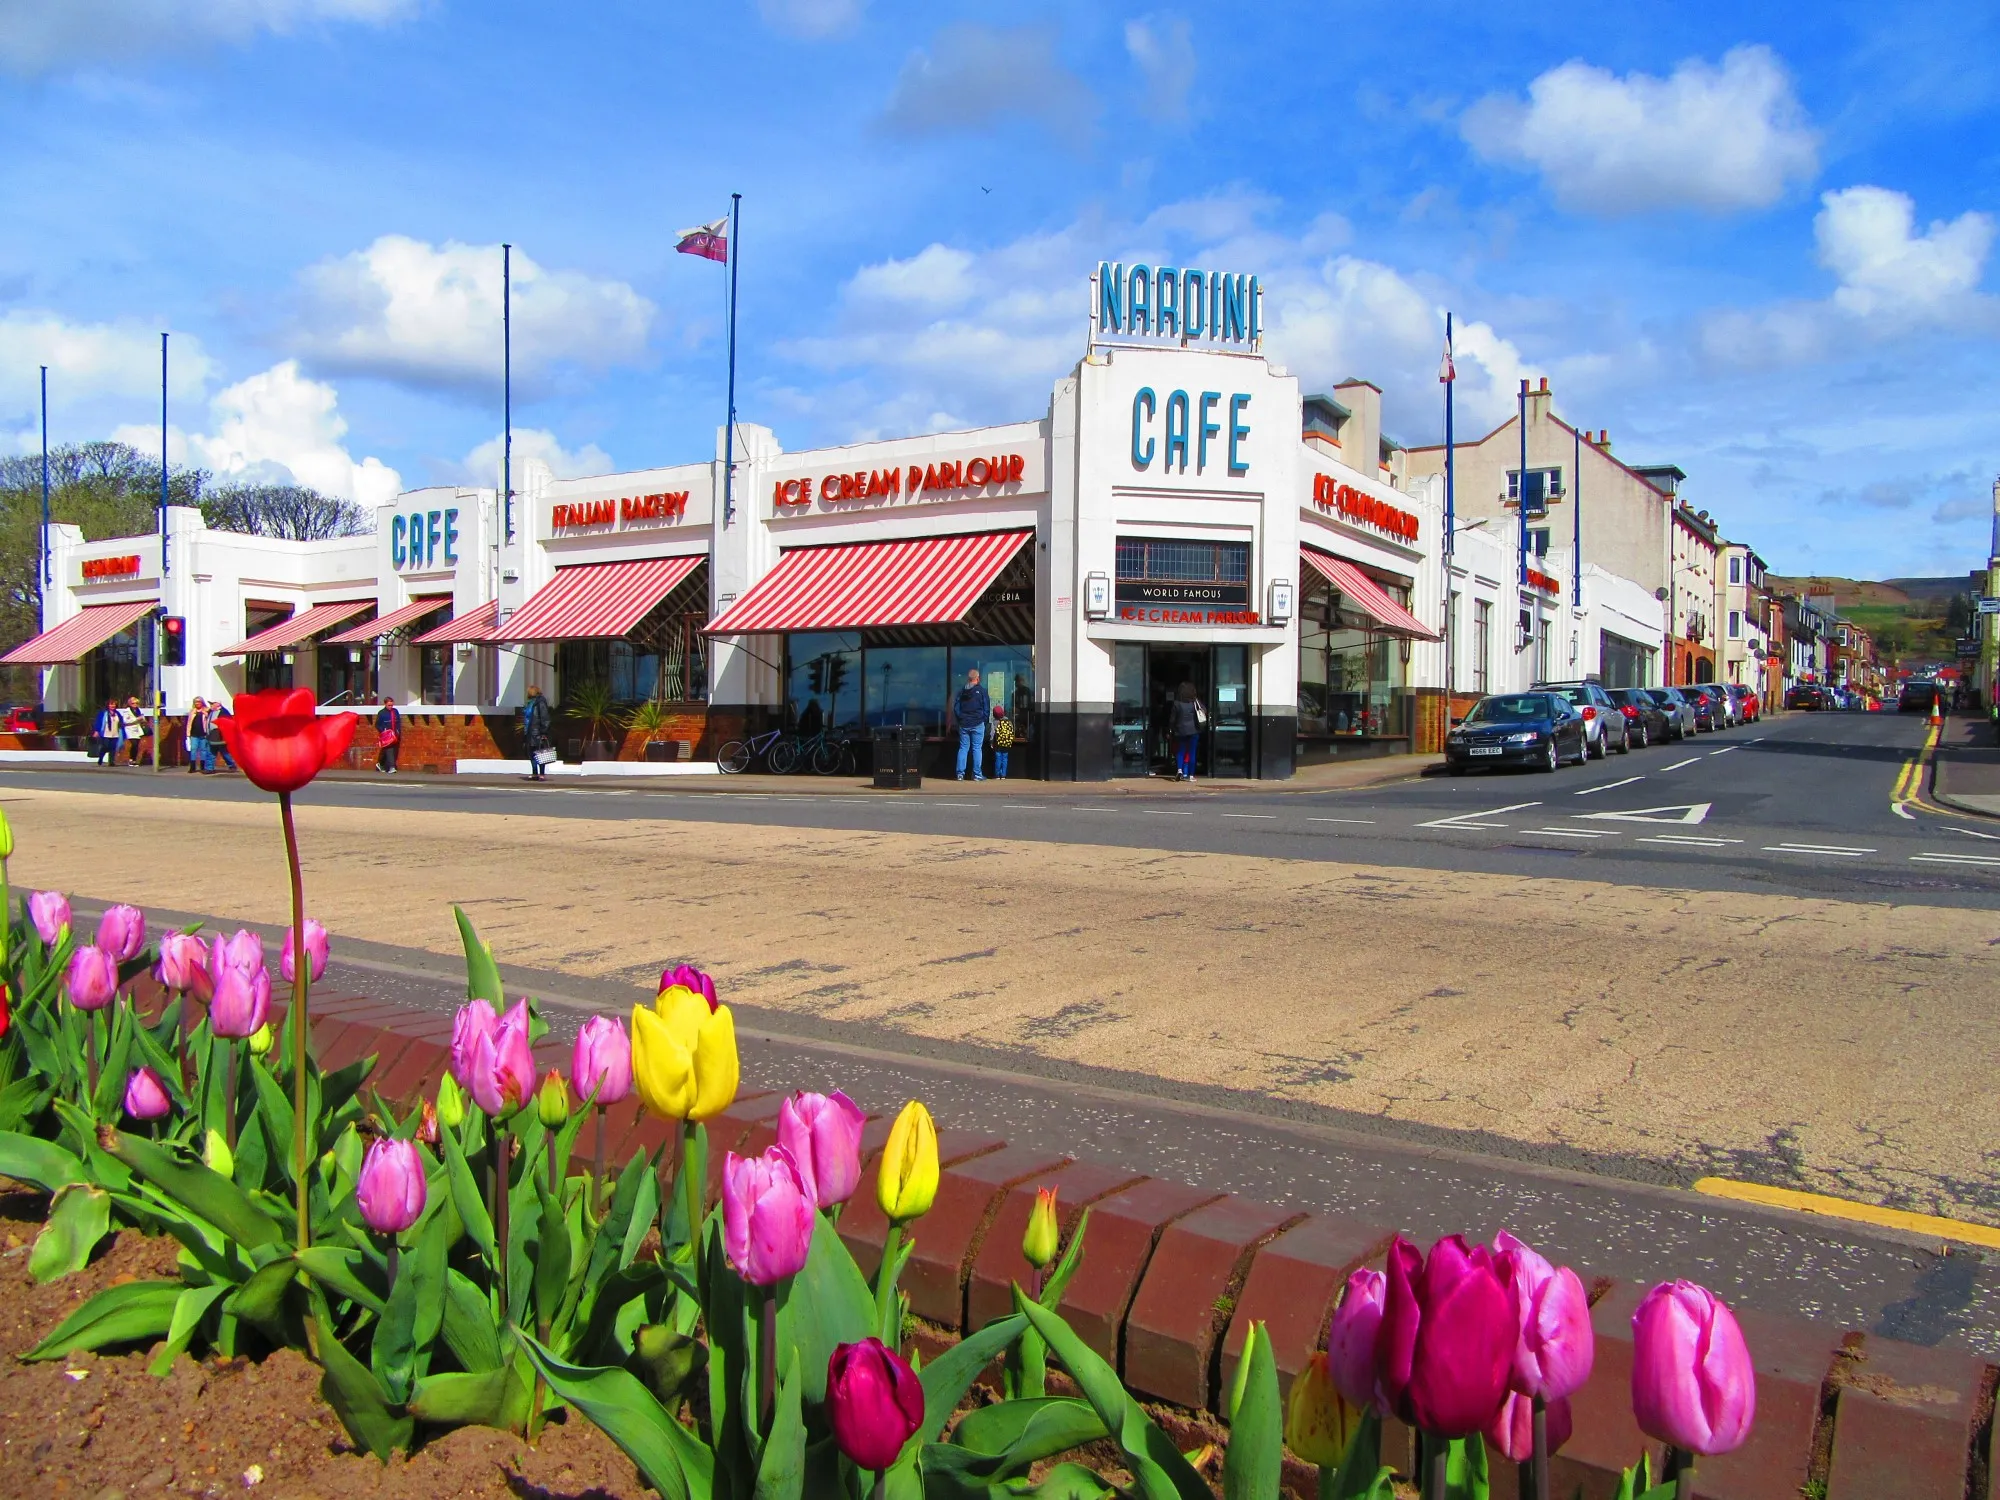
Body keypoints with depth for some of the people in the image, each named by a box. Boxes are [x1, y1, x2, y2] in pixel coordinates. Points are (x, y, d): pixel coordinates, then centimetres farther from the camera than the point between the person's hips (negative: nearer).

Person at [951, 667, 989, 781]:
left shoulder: (961, 691, 6)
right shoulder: (981, 691, -5)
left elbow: (956, 708, 8)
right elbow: (987, 708, -4)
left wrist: (960, 720, 15)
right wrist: (984, 720, 7)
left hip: (963, 724, 4)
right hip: (977, 724, -4)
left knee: (963, 748, 7)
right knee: (977, 749, 0)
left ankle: (960, 774, 3)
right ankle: (977, 774, -1)